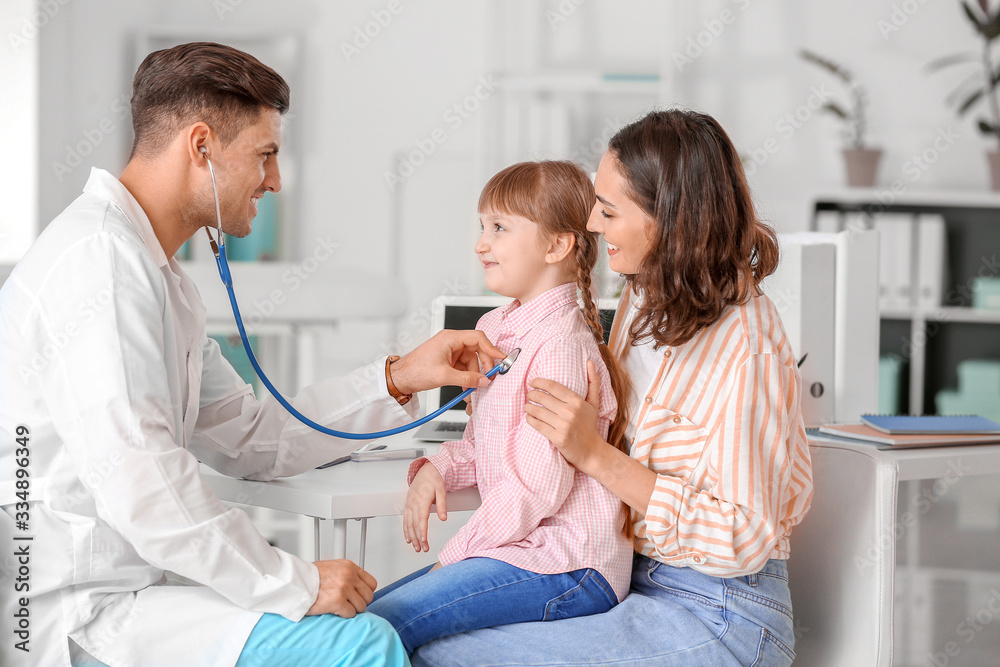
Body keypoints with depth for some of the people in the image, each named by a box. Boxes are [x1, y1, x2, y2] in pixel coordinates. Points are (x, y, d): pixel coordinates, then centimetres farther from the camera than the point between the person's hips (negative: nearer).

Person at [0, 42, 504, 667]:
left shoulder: (151, 266, 20)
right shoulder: (100, 257, -16)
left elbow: (249, 436, 20)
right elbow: (138, 485, -26)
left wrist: (397, 380, 14)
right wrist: (295, 582, -20)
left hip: (122, 588, 11)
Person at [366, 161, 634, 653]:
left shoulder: (560, 344, -17)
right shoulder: (493, 328, 15)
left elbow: (535, 486, -20)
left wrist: (453, 556, -12)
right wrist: (436, 469, 1)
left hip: (567, 566, -10)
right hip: (523, 550, 10)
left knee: (380, 629, -22)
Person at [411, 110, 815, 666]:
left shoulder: (743, 348, -21)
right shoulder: (647, 296, 6)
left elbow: (741, 538, -20)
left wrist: (596, 455, -21)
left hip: (719, 619, -8)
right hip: (635, 576, 8)